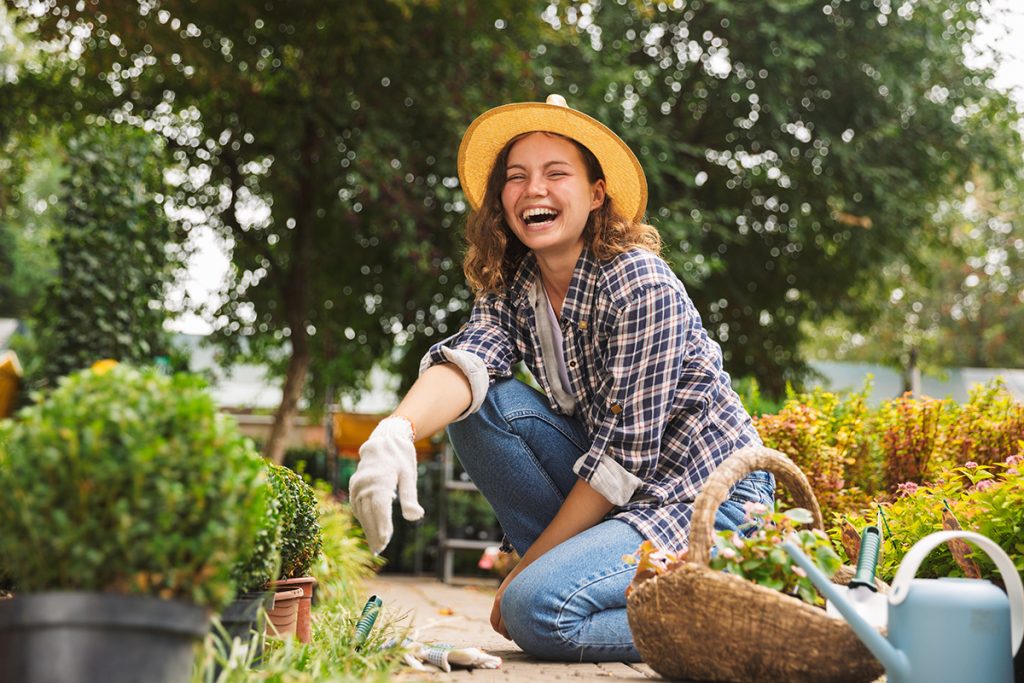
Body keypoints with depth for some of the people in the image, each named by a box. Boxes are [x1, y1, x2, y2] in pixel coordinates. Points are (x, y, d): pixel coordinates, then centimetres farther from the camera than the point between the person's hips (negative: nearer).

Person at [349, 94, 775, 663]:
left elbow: (624, 456, -20)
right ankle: (567, 566, -2)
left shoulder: (641, 285, -19)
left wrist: (524, 569, -15)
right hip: (608, 489, 7)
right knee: (483, 404, -11)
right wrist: (396, 430, -44)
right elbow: (467, 359, -22)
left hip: (709, 498, -7)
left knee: (536, 609, -26)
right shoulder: (510, 288, 0)